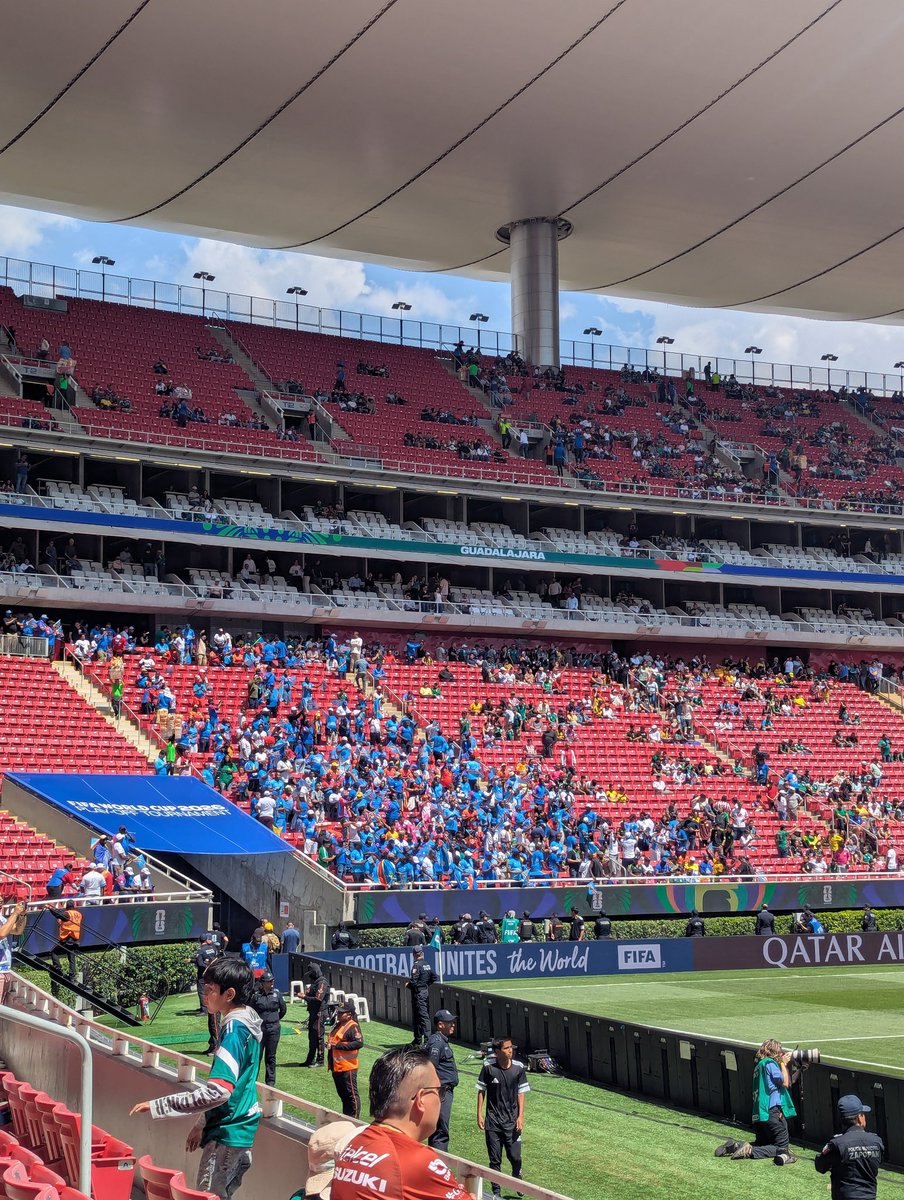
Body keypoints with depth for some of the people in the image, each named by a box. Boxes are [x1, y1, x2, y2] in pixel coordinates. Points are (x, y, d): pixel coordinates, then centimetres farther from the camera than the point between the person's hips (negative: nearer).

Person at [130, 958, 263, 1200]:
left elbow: (218, 1091, -29)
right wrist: (202, 1123, 22)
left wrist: (158, 1106, -26)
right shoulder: (247, 1023, 9)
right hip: (239, 1130, 9)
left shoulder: (234, 1030, -20)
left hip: (227, 1134, -9)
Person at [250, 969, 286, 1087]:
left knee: (271, 1056, 8)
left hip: (273, 1029, 2)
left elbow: (283, 1009, 12)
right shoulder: (256, 995, -7)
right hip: (260, 1028, -2)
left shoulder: (277, 993, -1)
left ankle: (271, 1081, 14)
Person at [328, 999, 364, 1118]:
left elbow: (359, 1042, -26)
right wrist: (329, 1044, 7)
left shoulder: (353, 1027, -15)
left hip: (347, 1068, -10)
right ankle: (345, 1116, 28)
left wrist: (339, 1045, -23)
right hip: (336, 1067, 10)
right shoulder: (337, 1025, 15)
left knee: (351, 1094, -2)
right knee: (341, 1093, 18)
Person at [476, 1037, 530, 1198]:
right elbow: (481, 1091, 1)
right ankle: (496, 1192, 20)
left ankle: (518, 1183, 29)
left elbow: (521, 1092, 2)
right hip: (492, 1122, -1)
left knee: (515, 1157, -1)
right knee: (495, 1160, 6)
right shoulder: (488, 1068, -8)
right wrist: (479, 1114, -1)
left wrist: (520, 1116, -3)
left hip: (512, 1121, 1)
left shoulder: (518, 1068, -5)